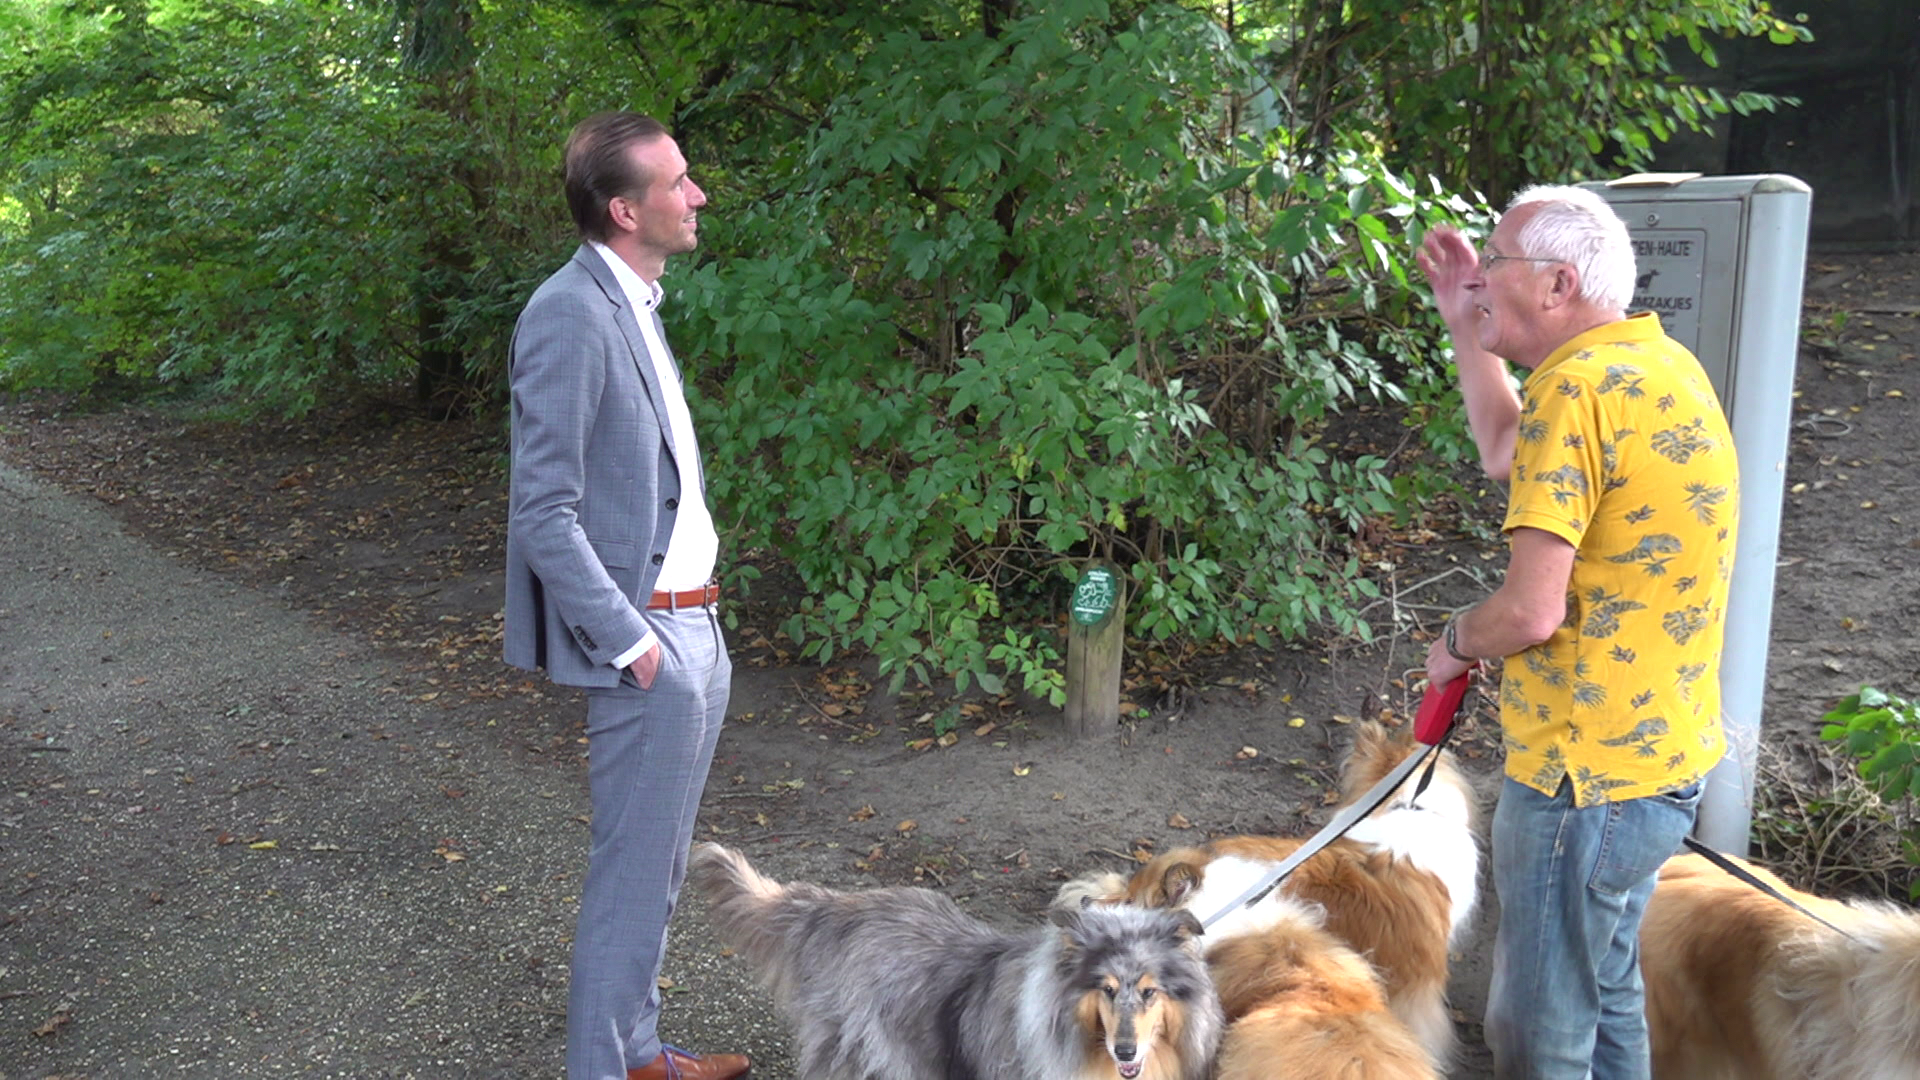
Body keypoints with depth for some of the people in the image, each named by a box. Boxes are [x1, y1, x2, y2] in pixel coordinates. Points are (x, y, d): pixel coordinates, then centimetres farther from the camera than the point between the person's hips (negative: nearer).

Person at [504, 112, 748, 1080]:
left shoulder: (634, 305, 12)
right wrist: (628, 640, -18)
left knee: (658, 867, 20)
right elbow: (542, 513, -20)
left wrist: (693, 617, 12)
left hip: (694, 628, 9)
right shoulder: (570, 315, -17)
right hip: (647, 643, -9)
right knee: (632, 877, 3)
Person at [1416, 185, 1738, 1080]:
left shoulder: (1579, 387, -22)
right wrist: (1465, 326, 20)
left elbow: (1531, 611, -27)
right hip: (1661, 750, 11)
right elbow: (1507, 453, 25)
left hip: (1587, 772, -10)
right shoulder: (1655, 362, 10)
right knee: (1606, 992, 26)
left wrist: (1455, 644, -6)